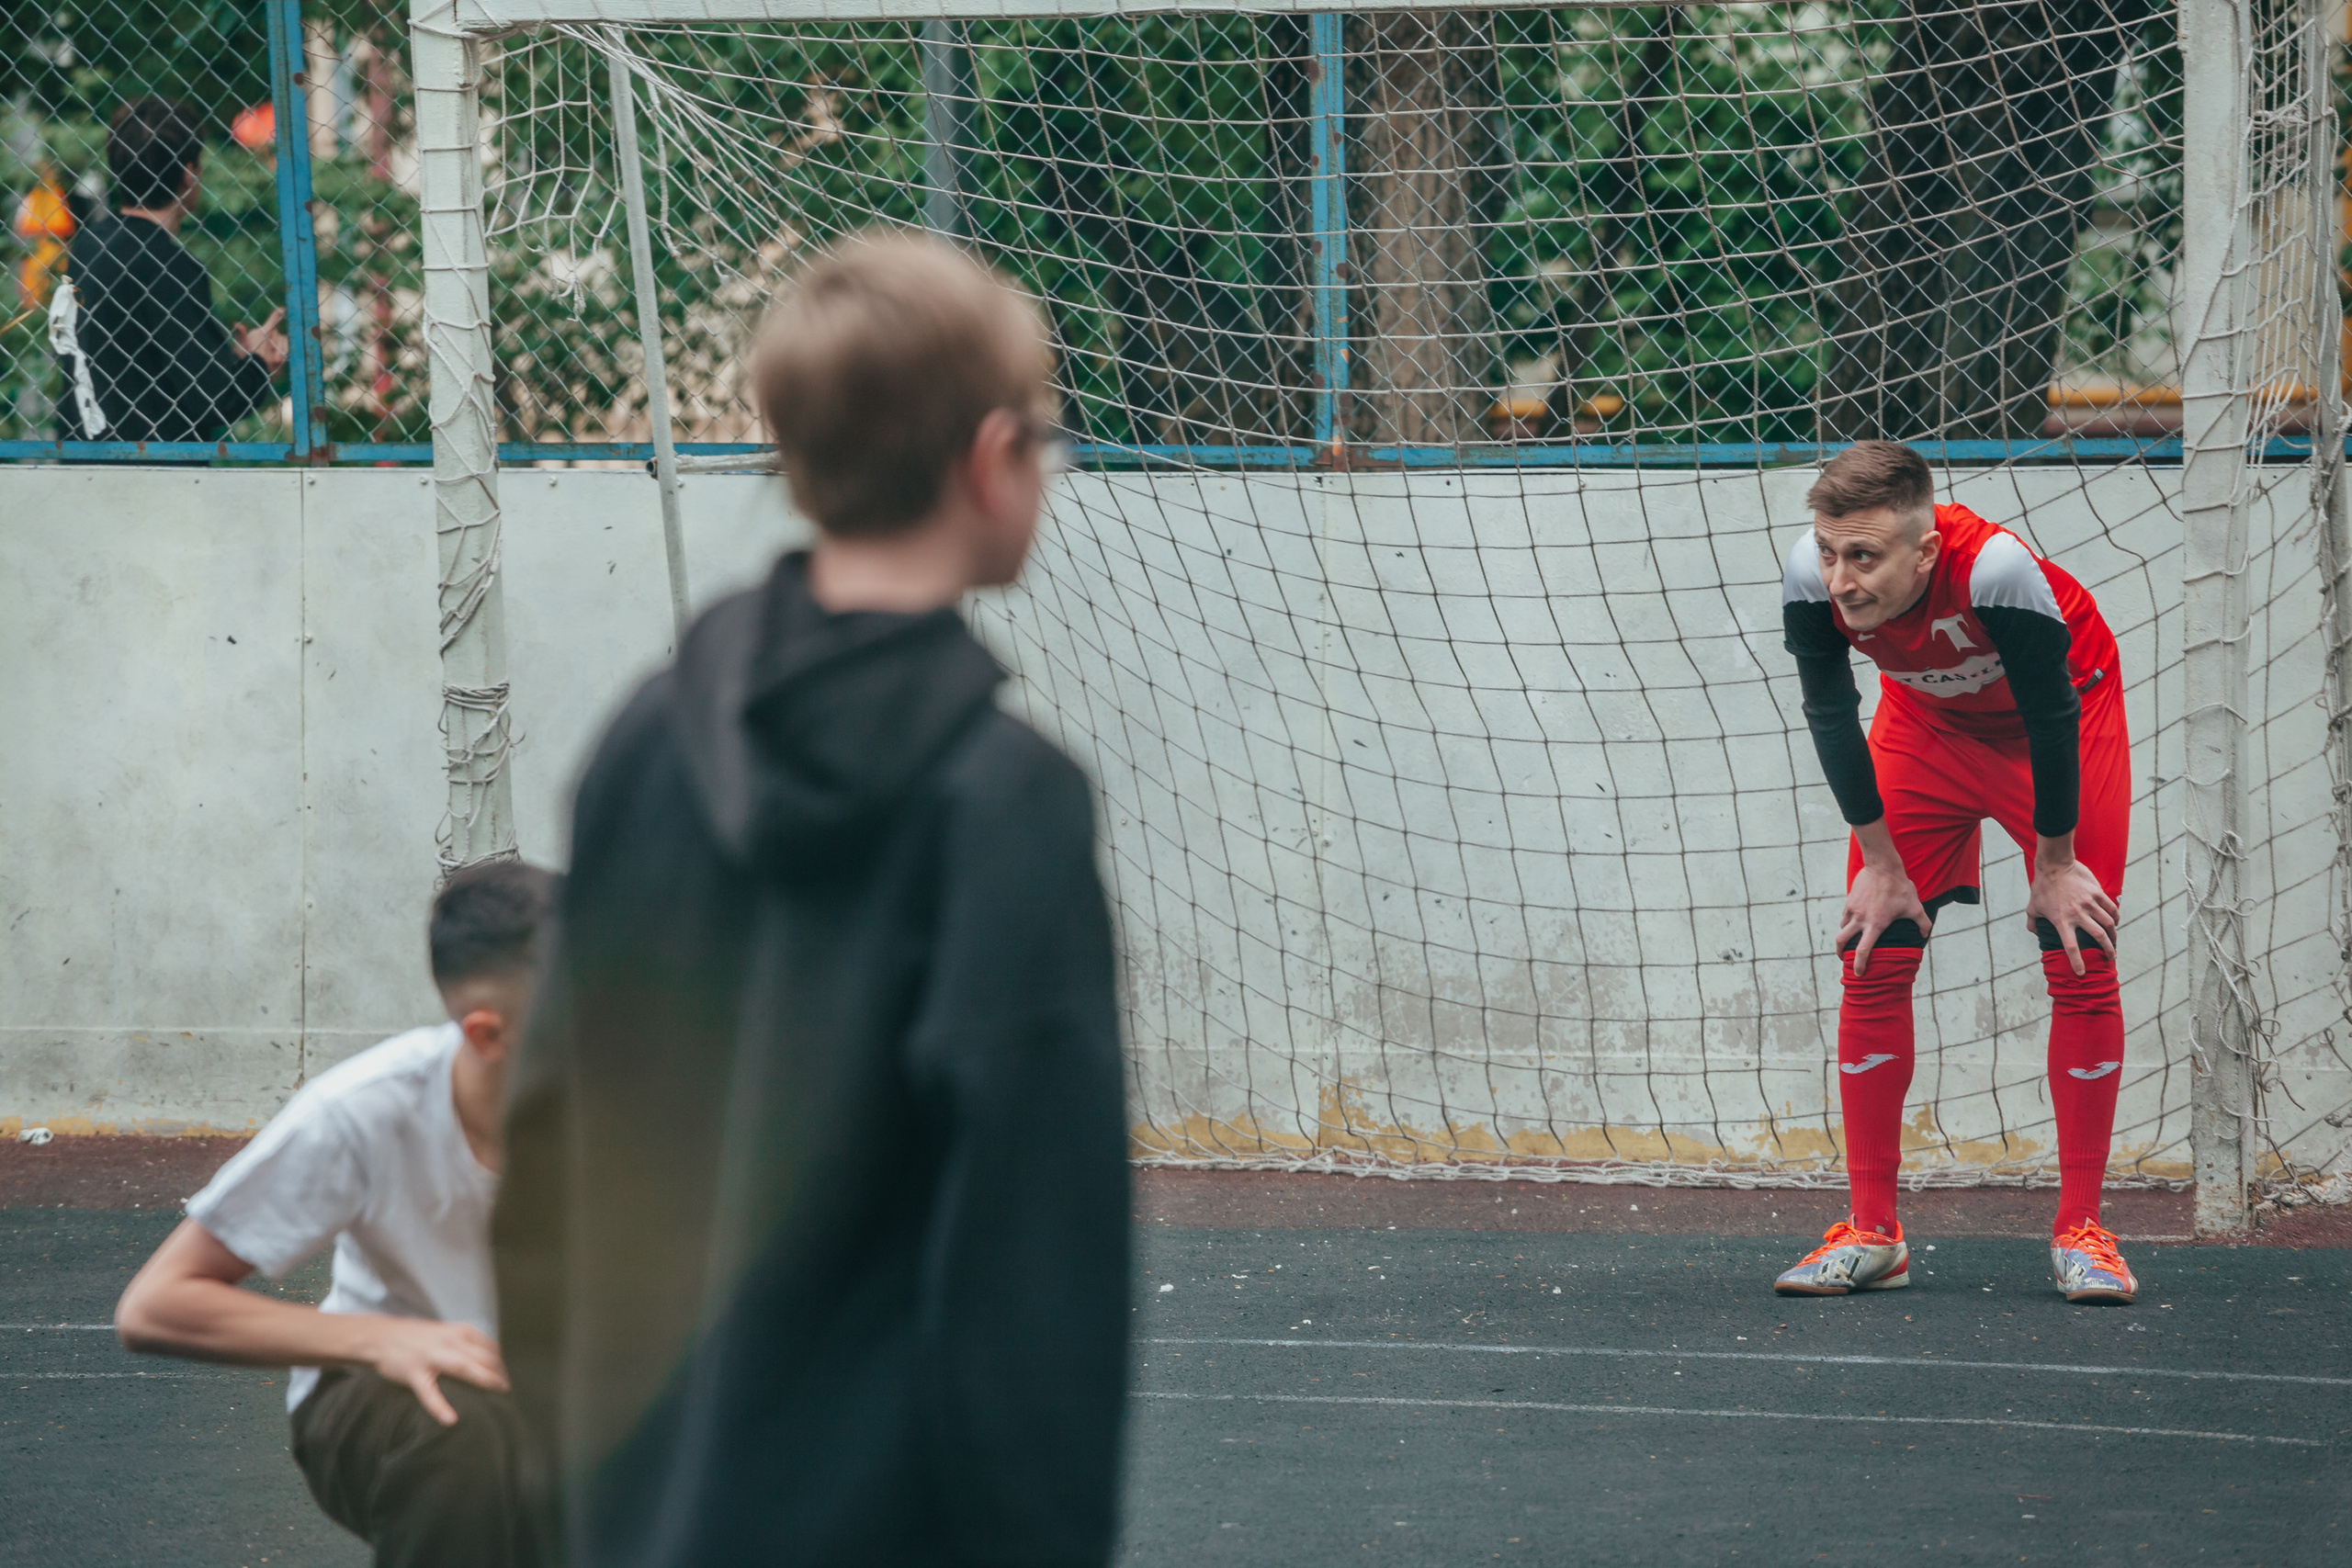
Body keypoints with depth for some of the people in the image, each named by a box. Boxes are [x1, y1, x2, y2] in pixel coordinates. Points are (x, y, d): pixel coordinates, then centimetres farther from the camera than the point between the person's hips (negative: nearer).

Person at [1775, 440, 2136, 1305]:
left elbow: (2052, 719, -27)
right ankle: (1872, 1232, 4)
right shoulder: (1811, 579, -31)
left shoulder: (1996, 570, -42)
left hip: (2068, 710, -3)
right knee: (1872, 959, -3)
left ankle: (2080, 1230, 1)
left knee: (2081, 964, -8)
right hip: (1928, 722, 3)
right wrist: (1879, 862, -8)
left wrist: (2055, 866, -16)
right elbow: (1830, 714, -14)